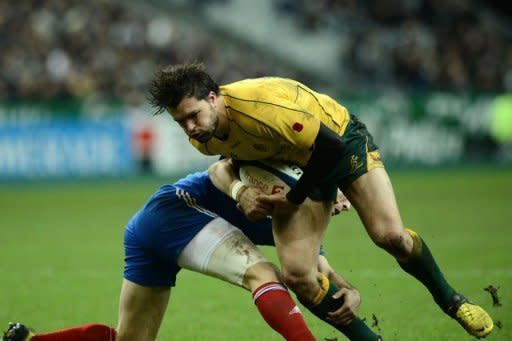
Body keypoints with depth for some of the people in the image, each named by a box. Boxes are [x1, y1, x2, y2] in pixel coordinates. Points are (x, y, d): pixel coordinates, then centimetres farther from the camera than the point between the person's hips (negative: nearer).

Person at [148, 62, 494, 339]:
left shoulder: (260, 102, -39)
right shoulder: (201, 139, -16)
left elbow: (331, 147, -29)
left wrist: (294, 199, -20)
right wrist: (240, 190, -10)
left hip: (344, 140, -5)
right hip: (296, 164, 5)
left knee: (390, 235, -20)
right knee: (297, 273, -14)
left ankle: (449, 299, 11)